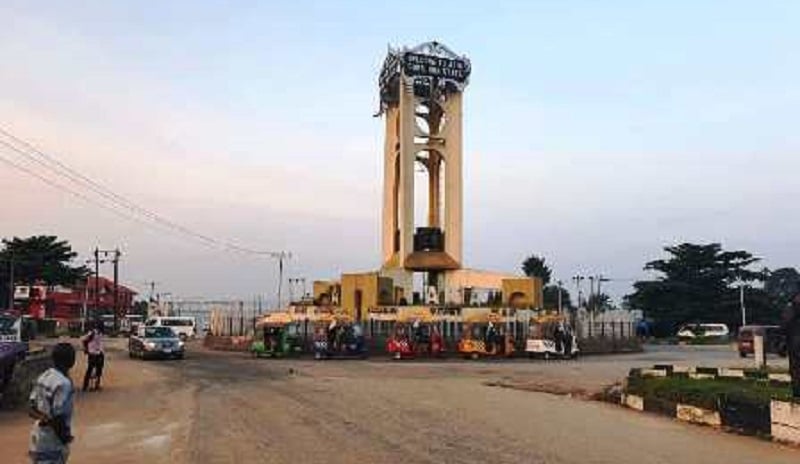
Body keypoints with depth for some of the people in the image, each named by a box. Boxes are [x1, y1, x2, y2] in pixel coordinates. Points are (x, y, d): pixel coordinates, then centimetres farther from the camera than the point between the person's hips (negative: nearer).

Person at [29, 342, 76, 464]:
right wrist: (66, 437, -11)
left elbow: (32, 410, 4)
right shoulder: (64, 383, -24)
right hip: (52, 441, -9)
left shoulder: (43, 376, 2)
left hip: (38, 436, 9)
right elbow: (58, 417, -23)